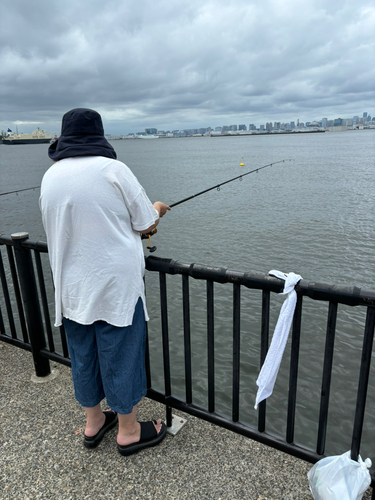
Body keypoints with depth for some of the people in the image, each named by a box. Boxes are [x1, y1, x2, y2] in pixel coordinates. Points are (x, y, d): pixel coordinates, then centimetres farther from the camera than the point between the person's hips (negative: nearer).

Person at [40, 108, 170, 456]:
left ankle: (93, 422, 39)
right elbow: (146, 224, -7)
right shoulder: (112, 169, -12)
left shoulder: (50, 177, 4)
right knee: (121, 355, 9)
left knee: (83, 355, 19)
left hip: (71, 287, 6)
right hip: (116, 285, -5)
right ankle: (128, 431, 28)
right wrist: (158, 209, 15)